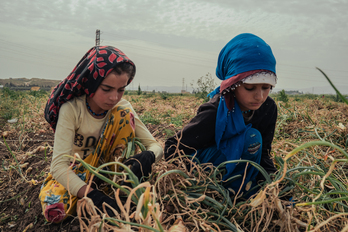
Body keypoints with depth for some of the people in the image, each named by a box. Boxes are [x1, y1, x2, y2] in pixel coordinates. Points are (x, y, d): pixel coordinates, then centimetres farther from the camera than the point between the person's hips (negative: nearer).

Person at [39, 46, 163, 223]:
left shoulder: (122, 107, -15)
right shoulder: (72, 109, -26)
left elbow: (155, 145, -14)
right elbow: (59, 165, -33)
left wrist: (148, 156, -40)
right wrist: (93, 195, -48)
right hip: (73, 172, -2)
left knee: (124, 115, -21)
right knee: (55, 210, -35)